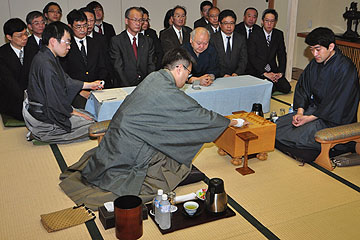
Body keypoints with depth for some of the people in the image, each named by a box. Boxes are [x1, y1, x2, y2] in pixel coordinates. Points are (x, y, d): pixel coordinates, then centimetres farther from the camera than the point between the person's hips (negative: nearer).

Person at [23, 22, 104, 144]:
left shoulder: (46, 56, 6)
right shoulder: (46, 65, -27)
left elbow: (65, 81, 18)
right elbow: (55, 103, -25)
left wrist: (90, 85, 19)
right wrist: (73, 112, -9)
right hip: (43, 119, -10)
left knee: (90, 115, 14)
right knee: (92, 124, -5)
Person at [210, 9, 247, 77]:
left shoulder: (241, 39, 13)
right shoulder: (212, 39, 4)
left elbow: (243, 59, 6)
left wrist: (237, 73, -12)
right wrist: (222, 74, -16)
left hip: (237, 76, 2)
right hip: (219, 77, -2)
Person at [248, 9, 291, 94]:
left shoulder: (279, 35, 8)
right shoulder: (254, 35, -5)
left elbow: (282, 55, 9)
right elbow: (252, 57, -11)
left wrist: (281, 72, -7)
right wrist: (264, 73, -18)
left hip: (273, 70, 4)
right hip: (257, 71, -4)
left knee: (286, 88, -16)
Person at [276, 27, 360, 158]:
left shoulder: (345, 67, -19)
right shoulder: (315, 64, 5)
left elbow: (337, 102, -22)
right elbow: (302, 87, 8)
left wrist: (310, 118, -21)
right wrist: (300, 112, -10)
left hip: (334, 118, -7)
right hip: (314, 109, 8)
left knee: (299, 136, -26)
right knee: (278, 125, -6)